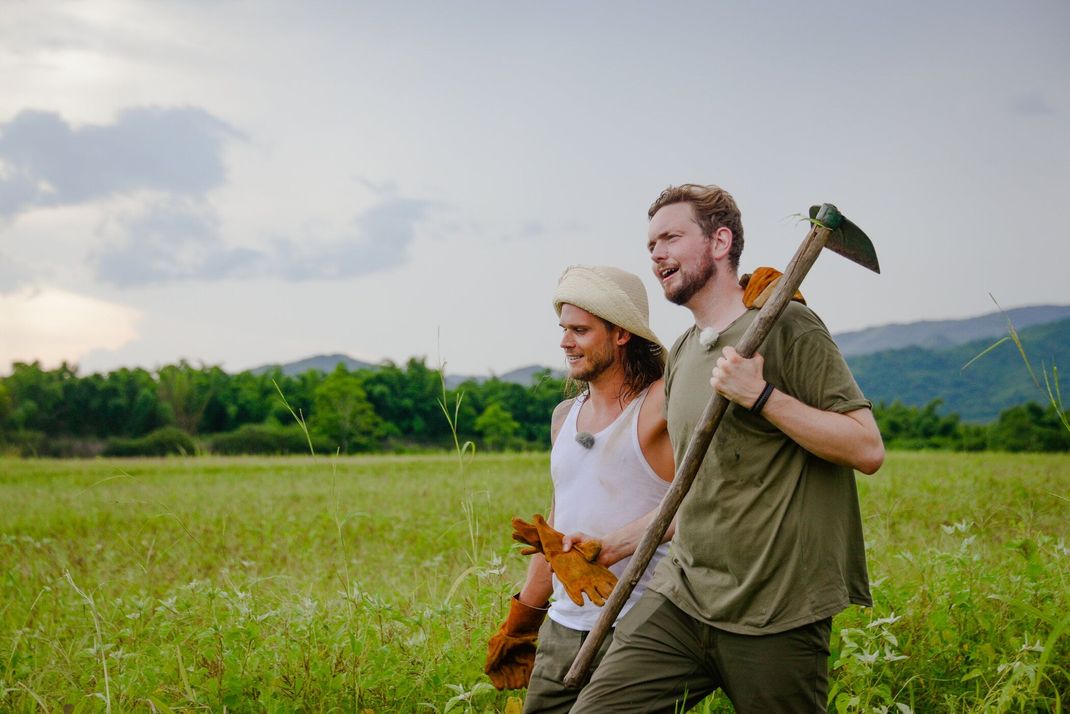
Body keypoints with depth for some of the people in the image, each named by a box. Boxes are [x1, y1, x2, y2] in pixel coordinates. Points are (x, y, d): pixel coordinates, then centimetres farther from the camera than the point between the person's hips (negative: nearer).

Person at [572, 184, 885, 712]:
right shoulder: (680, 355, 16)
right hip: (681, 596, 6)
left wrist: (762, 396, -19)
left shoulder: (785, 325, -6)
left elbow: (867, 448, -12)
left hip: (776, 615, -6)